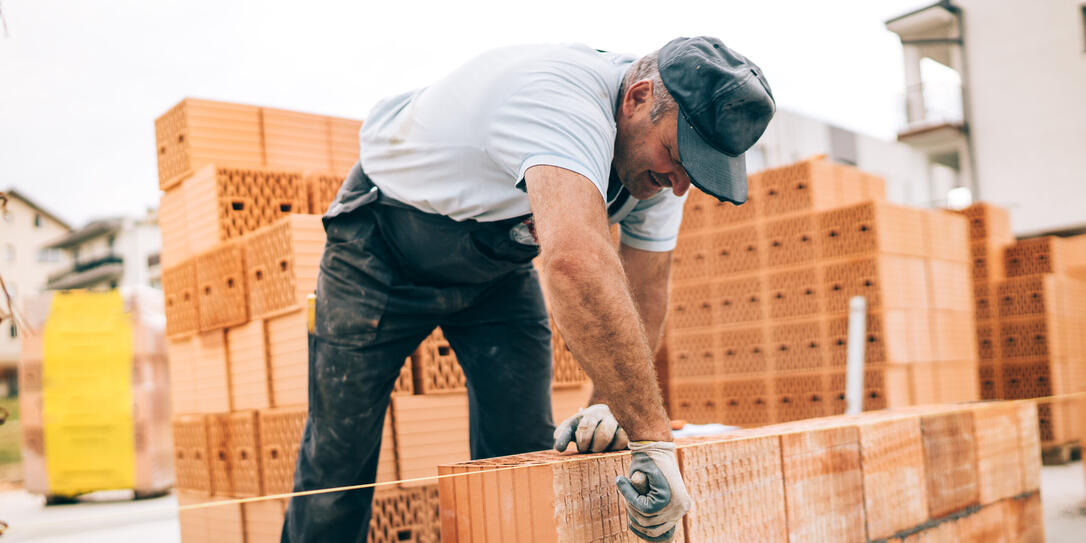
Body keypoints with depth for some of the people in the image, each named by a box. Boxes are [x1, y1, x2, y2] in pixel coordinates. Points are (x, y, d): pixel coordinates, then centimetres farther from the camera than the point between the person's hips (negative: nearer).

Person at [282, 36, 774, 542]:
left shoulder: (660, 152, -15)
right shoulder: (562, 101, -41)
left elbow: (643, 291, -8)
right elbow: (576, 263, -57)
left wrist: (607, 404, -23)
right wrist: (653, 438, -54)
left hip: (498, 264, 6)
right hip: (383, 250, -6)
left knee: (522, 449, -2)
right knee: (339, 452, -1)